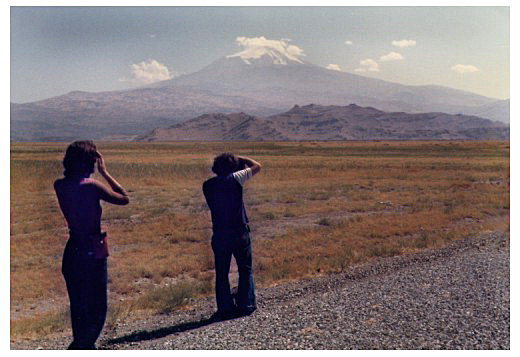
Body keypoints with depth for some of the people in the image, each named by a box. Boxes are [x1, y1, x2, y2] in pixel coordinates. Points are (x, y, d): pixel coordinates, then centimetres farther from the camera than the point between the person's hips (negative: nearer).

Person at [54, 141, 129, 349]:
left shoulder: (60, 186, 0)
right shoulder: (91, 186, -18)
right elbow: (124, 198, -10)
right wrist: (104, 172, -6)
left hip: (72, 251, 7)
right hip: (93, 251, -7)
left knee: (78, 305, 20)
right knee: (97, 307, 3)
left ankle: (81, 345, 32)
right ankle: (83, 346, -3)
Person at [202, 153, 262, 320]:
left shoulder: (208, 185, 2)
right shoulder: (234, 179, -10)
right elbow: (257, 166, -2)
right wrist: (239, 159, 9)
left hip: (219, 235, 3)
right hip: (239, 233, -3)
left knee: (221, 273, 11)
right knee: (245, 270, 11)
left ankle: (225, 308, 12)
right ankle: (246, 305, 14)